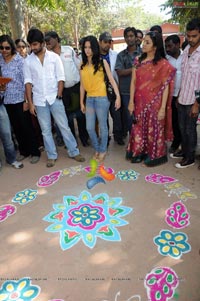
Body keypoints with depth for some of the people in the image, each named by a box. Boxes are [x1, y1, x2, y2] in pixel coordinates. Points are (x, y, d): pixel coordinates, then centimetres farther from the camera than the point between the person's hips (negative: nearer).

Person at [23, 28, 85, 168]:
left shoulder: (54, 57, 0)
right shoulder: (28, 61, 4)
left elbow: (60, 78, 0)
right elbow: (28, 82, 2)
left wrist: (59, 95, -9)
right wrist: (30, 103, -3)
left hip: (54, 98, -1)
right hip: (39, 100, 2)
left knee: (64, 126, 3)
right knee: (46, 130, 7)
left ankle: (74, 152, 15)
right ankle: (52, 155, 19)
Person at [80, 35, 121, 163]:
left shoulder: (102, 62, -2)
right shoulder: (83, 65, 10)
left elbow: (112, 80, -6)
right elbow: (82, 85, 12)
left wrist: (118, 96, -15)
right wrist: (82, 102, 11)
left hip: (101, 98, -4)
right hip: (89, 99, 5)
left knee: (102, 126, 4)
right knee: (90, 128, 7)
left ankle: (103, 150, 22)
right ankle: (97, 149, 28)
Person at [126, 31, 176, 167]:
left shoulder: (163, 64, -8)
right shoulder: (138, 61, 5)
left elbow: (165, 87, -10)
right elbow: (133, 82, 3)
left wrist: (163, 108, -14)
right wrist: (131, 101, -1)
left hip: (154, 103, -4)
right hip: (140, 102, 4)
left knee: (154, 129, 7)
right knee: (139, 128, 13)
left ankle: (156, 155, 25)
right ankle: (140, 152, 31)